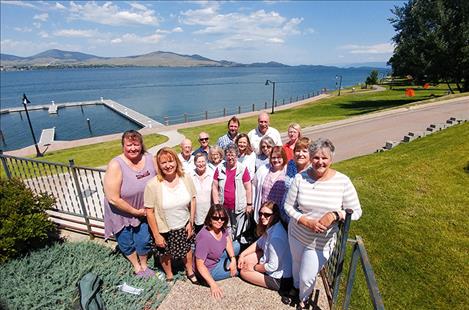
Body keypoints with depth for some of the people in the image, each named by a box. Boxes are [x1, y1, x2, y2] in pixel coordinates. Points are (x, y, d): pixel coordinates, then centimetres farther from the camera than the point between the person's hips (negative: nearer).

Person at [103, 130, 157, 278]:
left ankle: (144, 265, 44)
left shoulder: (150, 159, -14)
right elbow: (113, 199, -25)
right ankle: (137, 267, 44)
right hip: (121, 213, -2)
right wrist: (135, 212, -17)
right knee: (127, 242, 16)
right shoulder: (116, 165, -26)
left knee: (144, 240, 15)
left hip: (143, 210, 3)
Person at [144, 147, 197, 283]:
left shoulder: (186, 178, -15)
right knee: (166, 254, 22)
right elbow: (150, 212, -17)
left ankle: (190, 272, 55)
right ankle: (169, 277, 53)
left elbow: (192, 201, -4)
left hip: (184, 226, 3)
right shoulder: (152, 185, -24)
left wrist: (191, 223, -1)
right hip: (164, 229, -2)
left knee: (187, 248, 25)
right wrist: (156, 235, -11)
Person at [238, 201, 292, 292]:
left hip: (281, 280, -9)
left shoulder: (276, 237, -33)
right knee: (245, 260, 9)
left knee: (243, 272, -3)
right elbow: (258, 243, 11)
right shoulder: (270, 228, -5)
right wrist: (242, 254, 2)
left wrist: (254, 267, -11)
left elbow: (272, 266, -27)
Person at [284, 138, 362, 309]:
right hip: (296, 235, 2)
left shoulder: (342, 181, -17)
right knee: (296, 265, 27)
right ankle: (296, 286, 62)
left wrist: (335, 215, -26)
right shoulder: (300, 178, -15)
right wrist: (307, 222, -22)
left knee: (307, 277, 13)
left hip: (321, 242, -1)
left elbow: (356, 211, -9)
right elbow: (288, 206, -9)